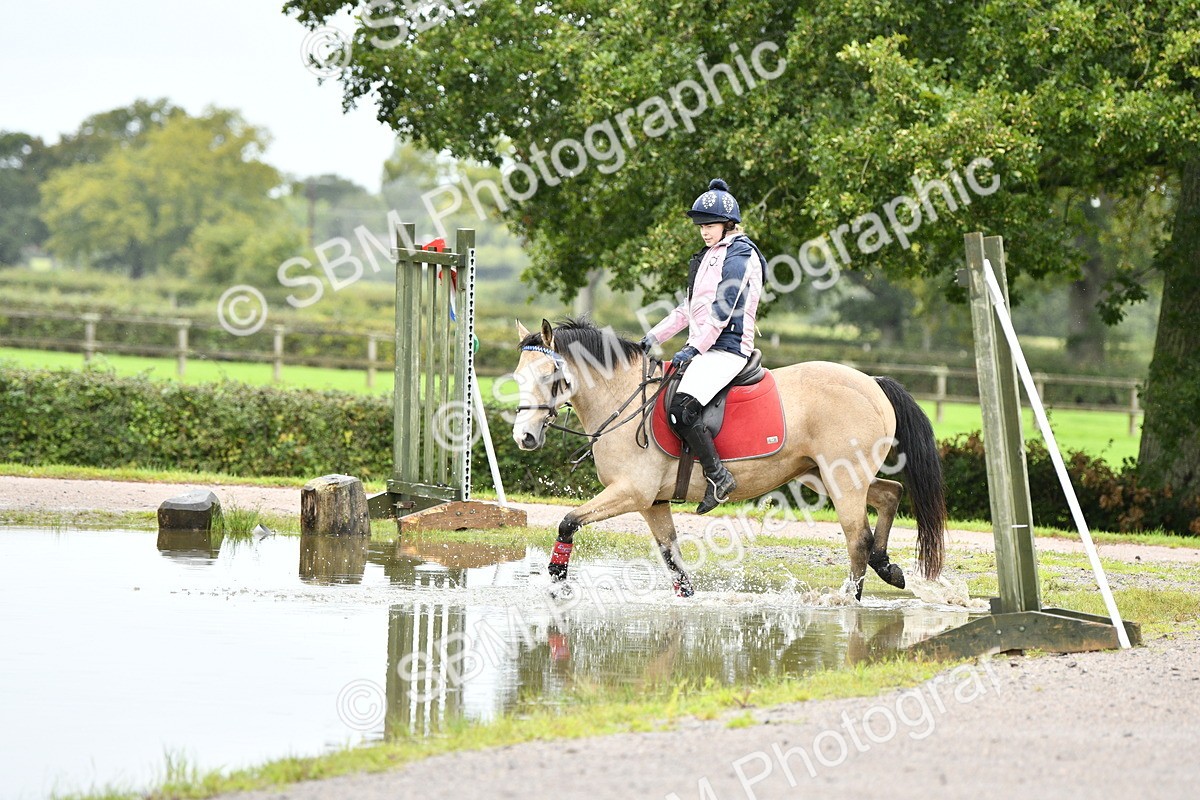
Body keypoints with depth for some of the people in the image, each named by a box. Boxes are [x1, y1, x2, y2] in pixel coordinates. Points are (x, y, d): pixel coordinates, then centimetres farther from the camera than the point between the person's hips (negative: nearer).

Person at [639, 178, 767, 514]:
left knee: (681, 408, -27)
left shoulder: (738, 257, -10)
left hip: (726, 348, -11)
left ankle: (718, 476, -20)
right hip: (705, 348, 11)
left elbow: (723, 310, -18)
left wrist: (694, 349, -20)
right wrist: (653, 338, 18)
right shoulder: (710, 256, 21)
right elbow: (689, 308, 24)